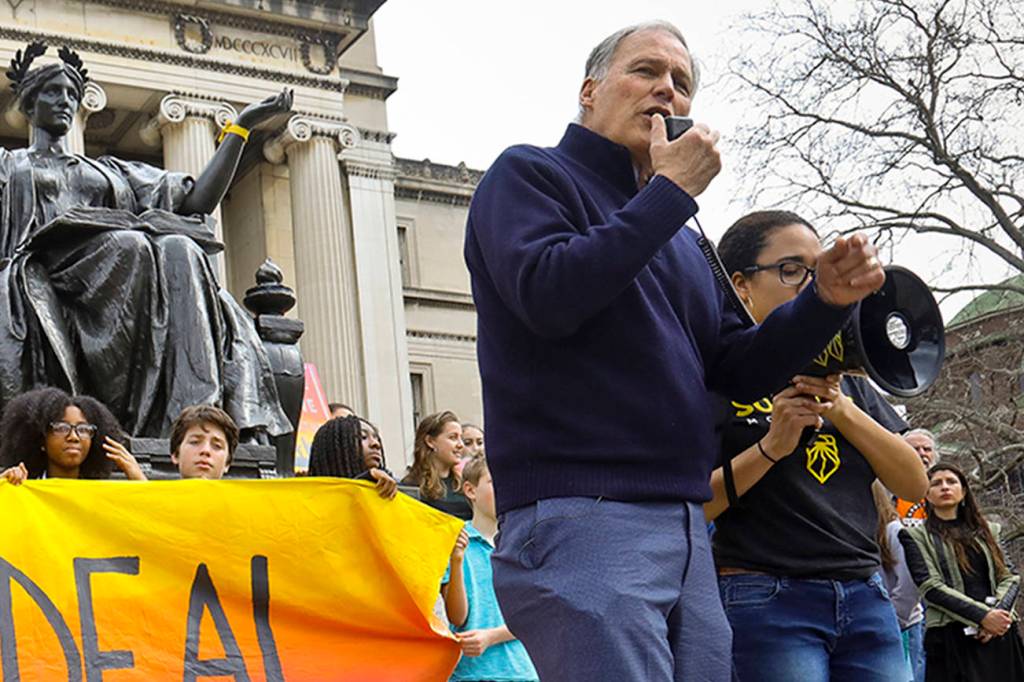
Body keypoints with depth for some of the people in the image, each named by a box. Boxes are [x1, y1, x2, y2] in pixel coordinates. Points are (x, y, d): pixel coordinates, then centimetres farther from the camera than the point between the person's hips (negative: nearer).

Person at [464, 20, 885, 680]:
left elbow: (740, 369, 20)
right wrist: (672, 189, -9)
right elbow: (547, 295, -16)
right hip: (579, 520, -7)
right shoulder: (529, 174, 3)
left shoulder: (680, 236, 23)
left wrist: (826, 301, 3)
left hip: (686, 528, 8)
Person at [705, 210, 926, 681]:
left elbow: (914, 483, 7)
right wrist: (770, 447, -18)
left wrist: (841, 409, -5)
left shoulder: (843, 372, 16)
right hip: (765, 601, -5)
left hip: (866, 598, 5)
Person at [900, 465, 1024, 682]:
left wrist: (999, 611, -12)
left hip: (1001, 634, 4)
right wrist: (982, 616, -16)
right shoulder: (916, 536, 6)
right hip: (951, 637, -4)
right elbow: (931, 587, -6)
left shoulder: (987, 530, 19)